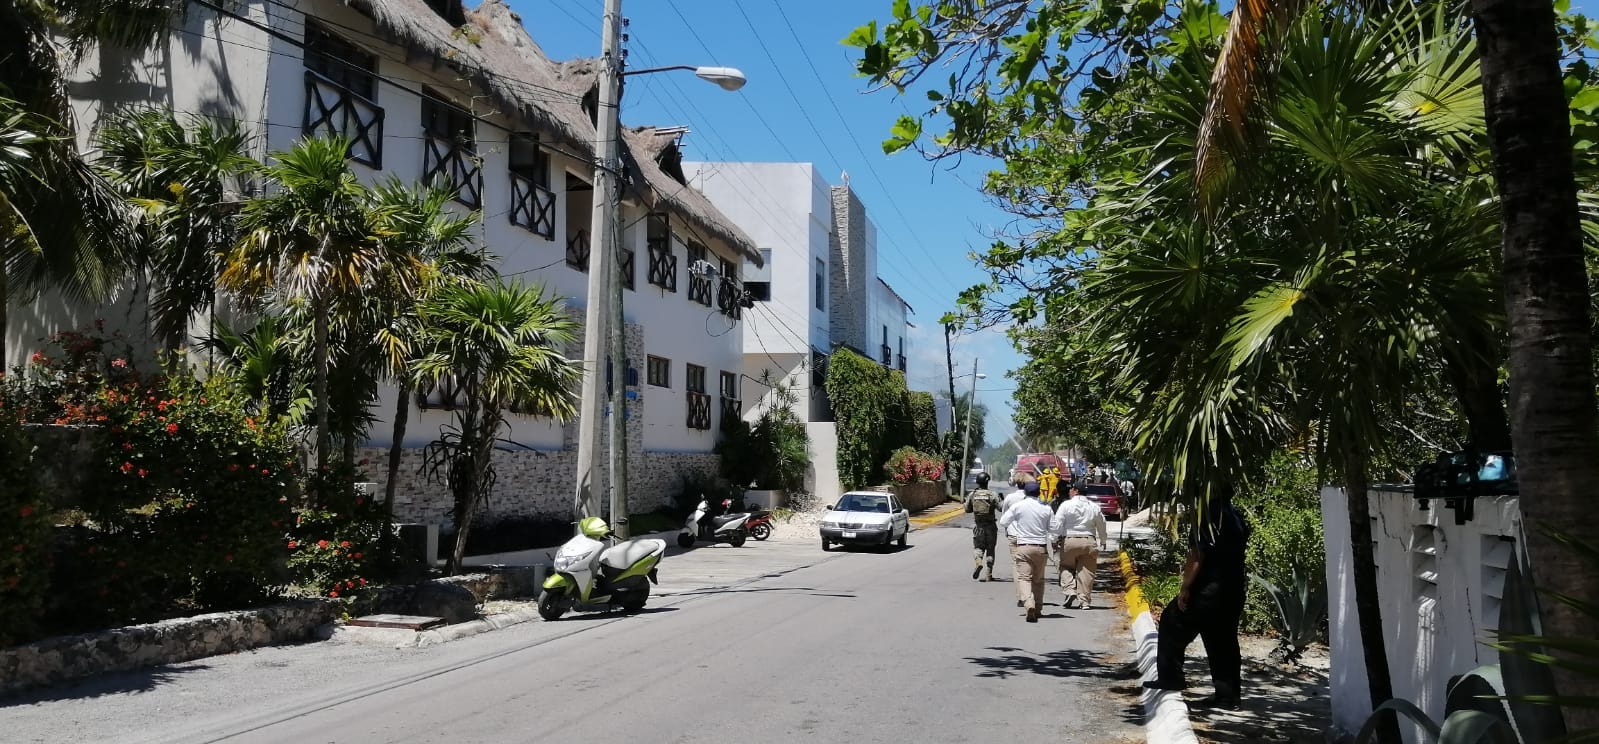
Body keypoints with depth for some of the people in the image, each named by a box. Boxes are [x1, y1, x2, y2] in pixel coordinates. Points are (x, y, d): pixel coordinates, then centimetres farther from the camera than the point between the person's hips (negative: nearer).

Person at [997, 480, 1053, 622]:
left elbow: (1003, 522, 5)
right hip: (1041, 547, 3)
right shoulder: (1046, 508, 1)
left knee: (1024, 577, -7)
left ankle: (1028, 604, -30)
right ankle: (1037, 608, 21)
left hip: (1023, 546, -2)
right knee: (1039, 579, 16)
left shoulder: (1018, 507, -4)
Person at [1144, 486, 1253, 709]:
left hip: (1207, 590, -8)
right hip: (1233, 590, 8)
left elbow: (1197, 556, -18)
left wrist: (1185, 588, -15)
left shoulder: (1208, 516, -14)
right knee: (1224, 640, 10)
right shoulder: (1237, 518, 11)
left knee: (1172, 624, 8)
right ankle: (1228, 694, 10)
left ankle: (1170, 677, 11)